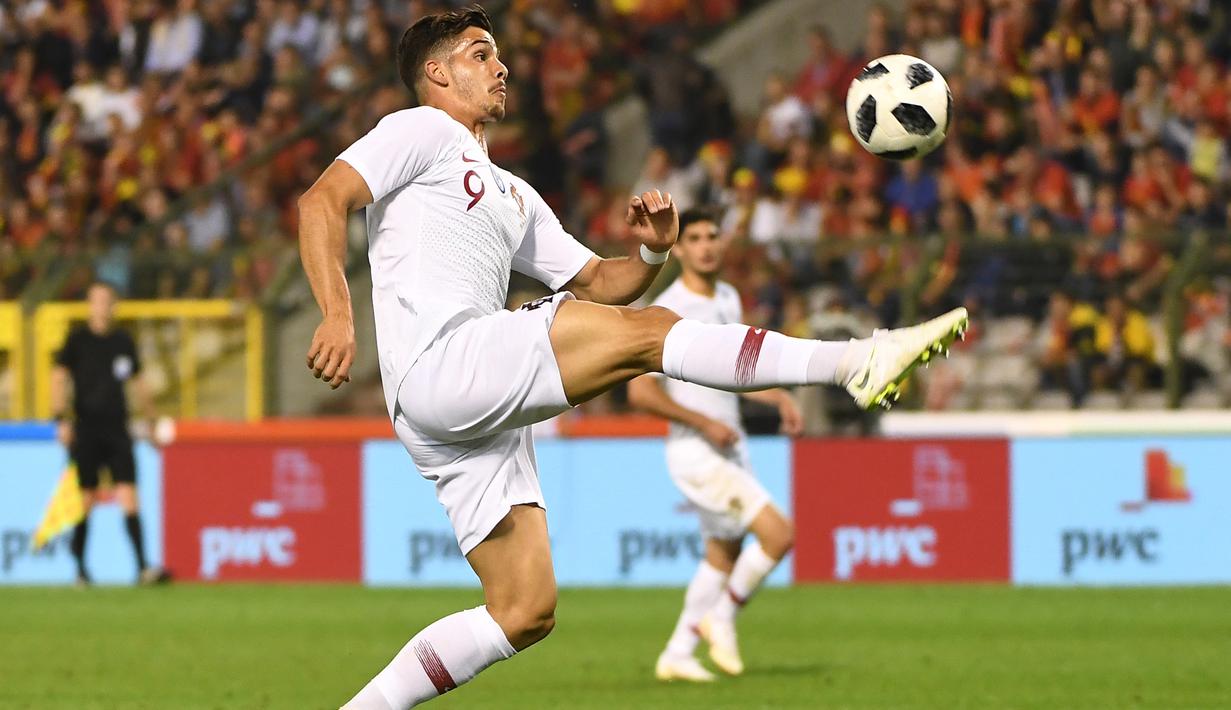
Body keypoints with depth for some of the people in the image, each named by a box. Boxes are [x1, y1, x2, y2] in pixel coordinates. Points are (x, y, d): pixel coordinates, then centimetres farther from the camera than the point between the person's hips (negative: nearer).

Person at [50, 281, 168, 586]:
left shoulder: (123, 341, 11)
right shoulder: (77, 339, 0)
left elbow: (138, 383, 21)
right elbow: (58, 378, -4)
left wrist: (151, 420, 21)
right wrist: (62, 419, -15)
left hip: (117, 429, 3)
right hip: (86, 430, -3)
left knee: (128, 497, -7)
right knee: (86, 499, 1)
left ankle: (143, 567, -14)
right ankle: (80, 568, 14)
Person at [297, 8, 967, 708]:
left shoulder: (512, 195, 32)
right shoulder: (423, 131, 8)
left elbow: (595, 282, 29)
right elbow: (322, 202, -6)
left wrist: (651, 251, 7)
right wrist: (338, 314, -21)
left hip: (483, 414, 9)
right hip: (438, 366, -9)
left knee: (525, 611, 4)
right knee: (644, 333, -18)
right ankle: (859, 362, -25)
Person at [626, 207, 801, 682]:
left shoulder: (729, 299, 10)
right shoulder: (668, 311, -16)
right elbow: (640, 391, -18)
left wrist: (779, 397, 8)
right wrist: (705, 423, -18)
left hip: (730, 446, 9)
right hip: (695, 452, -9)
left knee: (724, 554, 15)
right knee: (778, 533, -16)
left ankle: (677, 655, 26)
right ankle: (722, 617, 3)